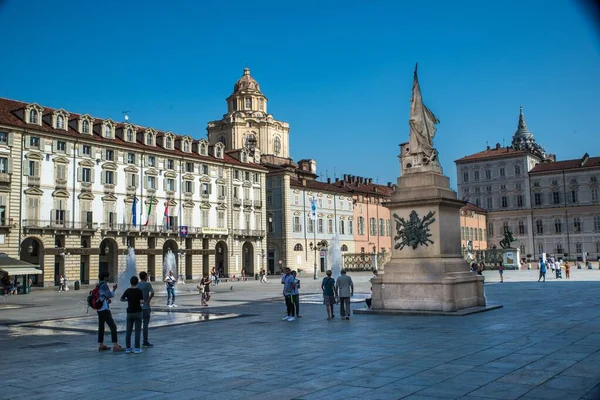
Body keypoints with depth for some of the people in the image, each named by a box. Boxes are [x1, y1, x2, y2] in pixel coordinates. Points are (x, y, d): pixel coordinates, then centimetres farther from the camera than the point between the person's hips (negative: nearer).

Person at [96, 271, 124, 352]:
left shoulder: (98, 286, 13)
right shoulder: (104, 285, -14)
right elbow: (110, 295, -9)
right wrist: (114, 289, 6)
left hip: (99, 310, 10)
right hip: (105, 310, -10)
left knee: (101, 327, 14)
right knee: (113, 327, -9)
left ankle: (101, 345, 21)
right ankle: (115, 346, -14)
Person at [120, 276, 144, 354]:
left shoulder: (127, 291, 1)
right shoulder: (139, 291, -11)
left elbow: (121, 299, 11)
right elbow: (141, 301, -17)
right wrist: (142, 301, 4)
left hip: (129, 312, 4)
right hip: (137, 312, -3)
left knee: (128, 331, 10)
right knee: (137, 331, 1)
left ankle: (128, 348, 13)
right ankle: (137, 348, 1)